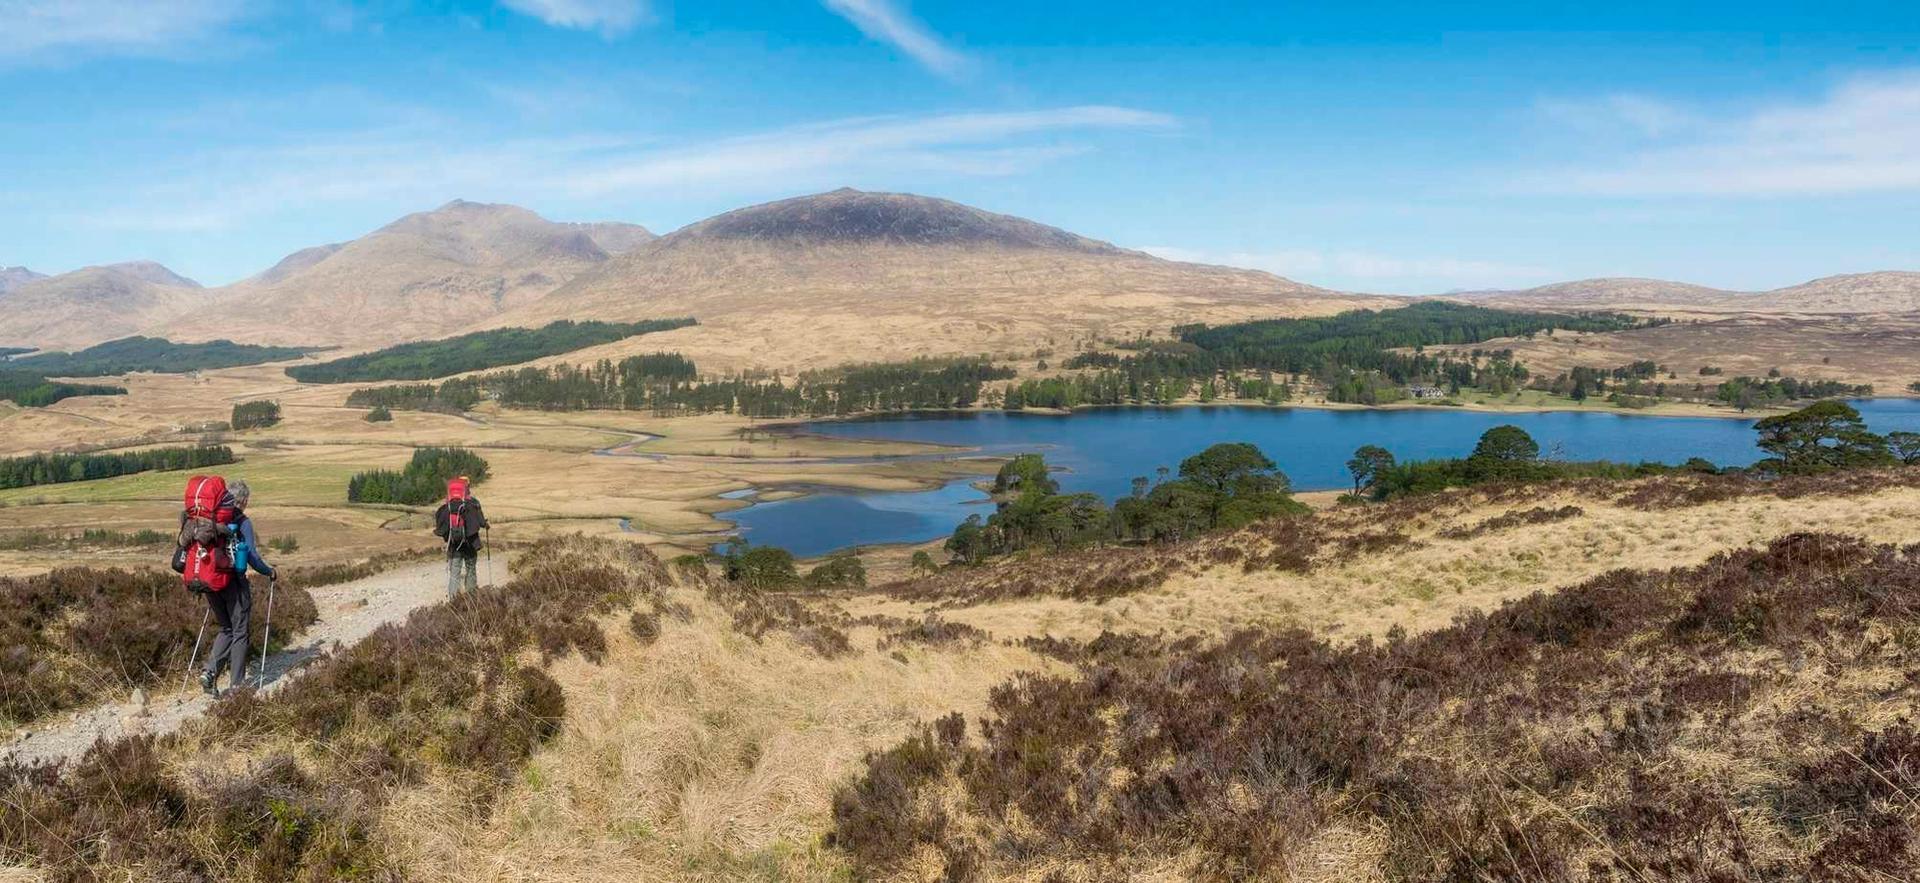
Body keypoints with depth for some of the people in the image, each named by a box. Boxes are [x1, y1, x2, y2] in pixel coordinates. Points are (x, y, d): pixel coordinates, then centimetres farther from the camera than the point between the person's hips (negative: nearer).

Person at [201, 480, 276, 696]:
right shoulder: (243, 522, -11)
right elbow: (252, 557, -14)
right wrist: (270, 572, 4)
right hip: (235, 584, -5)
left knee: (226, 629, 21)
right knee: (241, 633, 7)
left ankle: (209, 672, 3)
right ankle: (236, 684, 10)